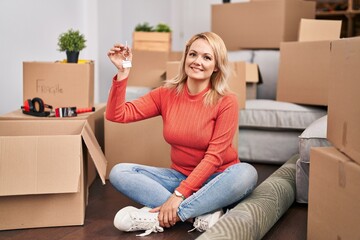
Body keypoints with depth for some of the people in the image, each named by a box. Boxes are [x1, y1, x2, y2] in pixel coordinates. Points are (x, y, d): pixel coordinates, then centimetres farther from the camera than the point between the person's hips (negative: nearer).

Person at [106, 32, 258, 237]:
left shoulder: (226, 102, -13)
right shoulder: (166, 93, -3)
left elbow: (214, 156, -18)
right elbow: (117, 114, -6)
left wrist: (179, 194, -25)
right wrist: (123, 72, -18)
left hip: (215, 179, -3)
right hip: (180, 175, 3)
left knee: (246, 173, -35)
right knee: (119, 172, -16)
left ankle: (157, 218, -31)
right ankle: (202, 213, -26)